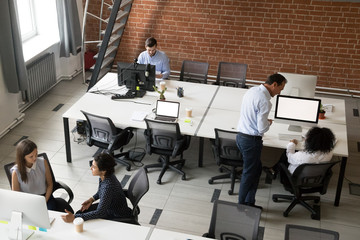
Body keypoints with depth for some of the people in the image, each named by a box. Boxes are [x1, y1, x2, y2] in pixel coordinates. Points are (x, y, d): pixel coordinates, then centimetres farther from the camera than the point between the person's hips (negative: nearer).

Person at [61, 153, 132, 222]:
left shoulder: (109, 186, -38)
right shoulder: (104, 176, -13)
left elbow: (99, 213, -36)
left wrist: (74, 218, -38)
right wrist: (92, 199, -4)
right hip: (107, 206, 8)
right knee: (79, 212, 5)